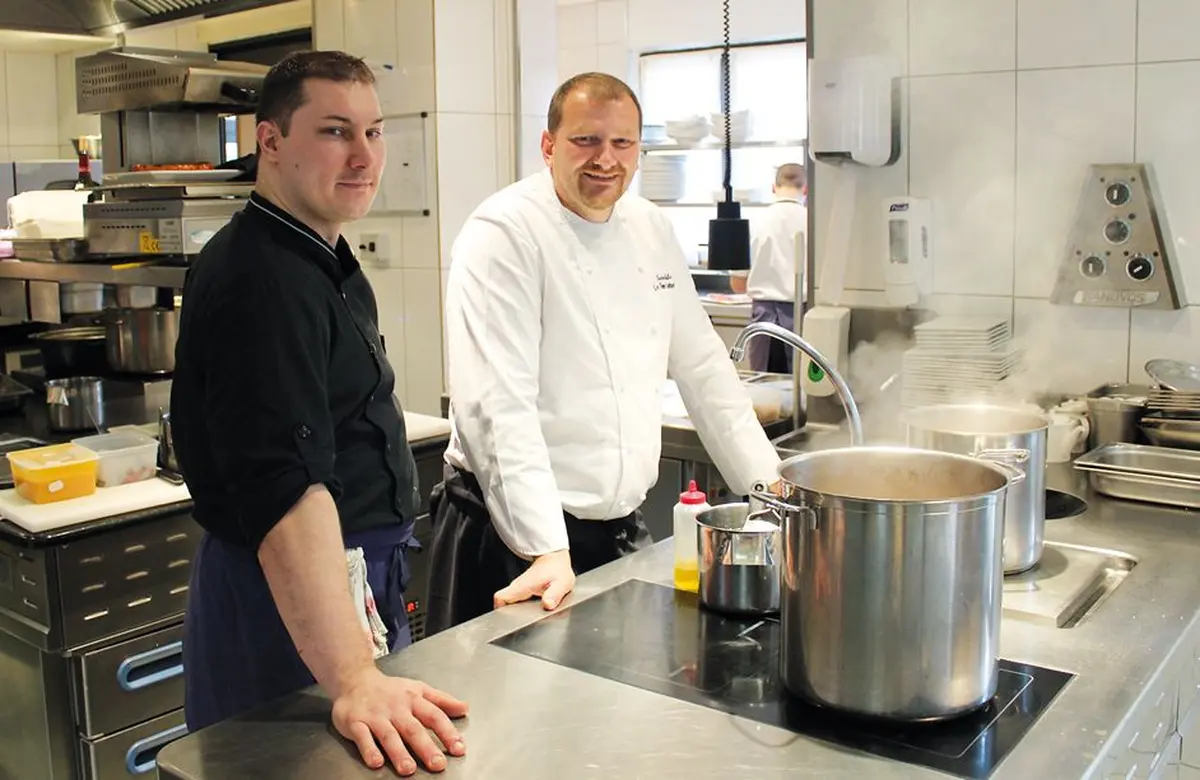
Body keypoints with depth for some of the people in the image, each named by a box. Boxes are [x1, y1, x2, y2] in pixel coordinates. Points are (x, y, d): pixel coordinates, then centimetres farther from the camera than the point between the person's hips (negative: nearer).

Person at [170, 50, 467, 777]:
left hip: (352, 577, 10)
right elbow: (286, 490, -33)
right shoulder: (260, 284, -23)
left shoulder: (326, 259, 9)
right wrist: (354, 680, -39)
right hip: (294, 600, -10)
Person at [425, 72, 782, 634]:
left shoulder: (651, 230, 8)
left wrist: (773, 488, 11)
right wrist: (546, 550, -27)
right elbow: (497, 407, -22)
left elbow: (703, 368, 14)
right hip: (515, 537, -6)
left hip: (623, 528, 7)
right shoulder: (503, 234, -14)